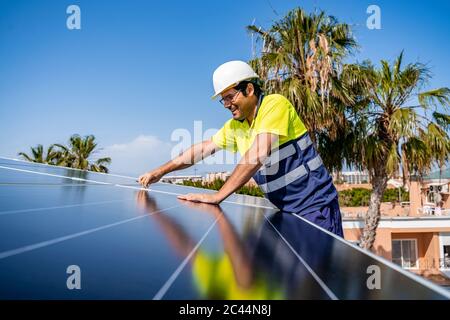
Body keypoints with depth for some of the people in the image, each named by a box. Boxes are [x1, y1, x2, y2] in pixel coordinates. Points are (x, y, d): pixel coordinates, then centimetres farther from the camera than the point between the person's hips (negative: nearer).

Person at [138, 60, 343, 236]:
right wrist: (160, 172, 10)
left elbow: (258, 154, -27)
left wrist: (217, 196, -26)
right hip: (285, 211, 7)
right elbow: (204, 148, 13)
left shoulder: (275, 104, -16)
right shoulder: (235, 126, 7)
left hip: (314, 205, -6)